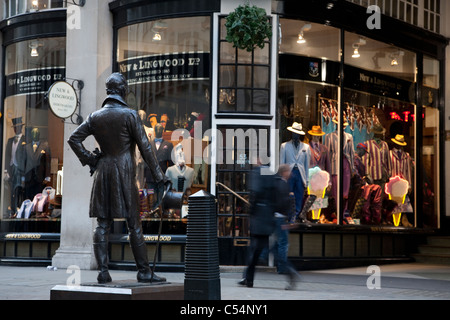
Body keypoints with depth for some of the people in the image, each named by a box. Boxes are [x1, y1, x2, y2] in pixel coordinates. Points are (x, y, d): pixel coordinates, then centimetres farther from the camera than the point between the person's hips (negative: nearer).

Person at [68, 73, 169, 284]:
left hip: (102, 172, 4)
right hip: (124, 172, -4)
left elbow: (74, 139, 6)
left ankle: (103, 271, 3)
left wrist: (89, 160, 11)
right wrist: (158, 175, -5)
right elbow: (145, 147, -8)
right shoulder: (129, 115, -7)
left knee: (102, 224, 5)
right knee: (134, 223, 1)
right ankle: (143, 271, 4)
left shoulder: (95, 116, 6)